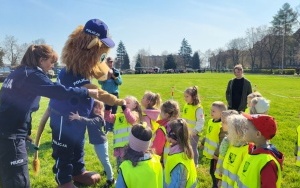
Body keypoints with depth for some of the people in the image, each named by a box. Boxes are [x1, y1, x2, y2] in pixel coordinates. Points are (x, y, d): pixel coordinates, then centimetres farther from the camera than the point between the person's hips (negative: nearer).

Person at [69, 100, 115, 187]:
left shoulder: (98, 118, -23)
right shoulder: (91, 115, 3)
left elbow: (90, 121, -42)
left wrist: (79, 118, -55)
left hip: (101, 142, -8)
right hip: (96, 142, 9)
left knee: (105, 160, -1)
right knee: (102, 159, 24)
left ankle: (110, 179, 11)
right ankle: (108, 171, 47)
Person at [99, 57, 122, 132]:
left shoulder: (116, 71, 5)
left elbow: (120, 82, -1)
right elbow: (100, 82, -7)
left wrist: (114, 77, -15)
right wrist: (106, 76, -20)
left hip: (115, 93, 2)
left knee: (114, 111, 6)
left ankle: (113, 126, 15)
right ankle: (107, 127, 4)